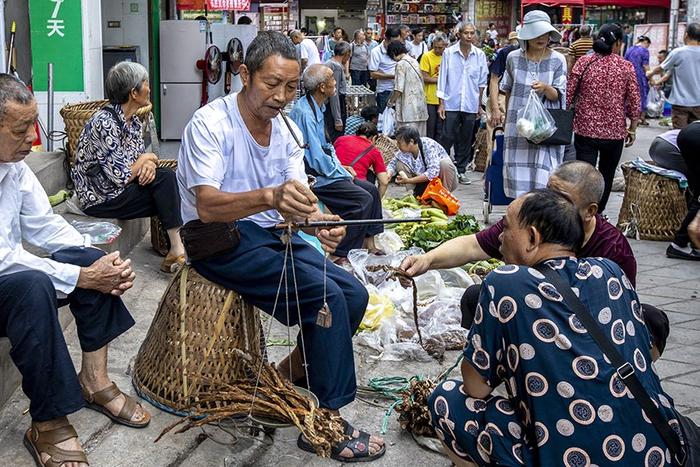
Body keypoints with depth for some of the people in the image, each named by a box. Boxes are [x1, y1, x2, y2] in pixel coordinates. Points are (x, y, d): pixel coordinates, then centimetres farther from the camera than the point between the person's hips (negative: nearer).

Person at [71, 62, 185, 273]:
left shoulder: (134, 121, 6)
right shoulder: (104, 123, -22)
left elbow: (141, 156, 14)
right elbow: (122, 177, -24)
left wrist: (149, 165, -10)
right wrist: (144, 160, -7)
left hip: (119, 188, 8)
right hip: (100, 198, -8)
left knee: (167, 176, -11)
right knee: (166, 181, -16)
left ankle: (176, 247, -15)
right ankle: (177, 249, -11)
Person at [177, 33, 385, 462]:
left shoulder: (287, 131, 6)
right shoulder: (211, 123, -16)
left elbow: (297, 199, -1)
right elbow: (207, 207, -28)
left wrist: (319, 221, -26)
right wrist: (269, 197, -46)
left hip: (270, 234, 8)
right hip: (220, 239, -8)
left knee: (354, 294, -4)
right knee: (328, 297, -22)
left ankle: (288, 376, 13)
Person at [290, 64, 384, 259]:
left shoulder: (317, 108, 10)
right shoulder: (304, 112, -22)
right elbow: (317, 158, -23)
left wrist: (340, 166, 8)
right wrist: (342, 173, -11)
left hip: (325, 169, 10)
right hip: (313, 177, -10)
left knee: (371, 189, 8)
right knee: (363, 199, -18)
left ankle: (368, 242, 15)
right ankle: (339, 254, -11)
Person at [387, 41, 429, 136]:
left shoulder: (401, 64, -10)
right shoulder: (415, 61, 14)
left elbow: (399, 89, -15)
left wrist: (391, 101, 2)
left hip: (408, 107, -8)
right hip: (421, 105, 8)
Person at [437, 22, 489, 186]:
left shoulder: (480, 55, 4)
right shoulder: (449, 53, -2)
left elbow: (482, 81, 11)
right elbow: (442, 78, 0)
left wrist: (479, 104, 11)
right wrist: (441, 103, -3)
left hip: (470, 104, 2)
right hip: (451, 103, -2)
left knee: (466, 140, 8)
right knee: (447, 138, -4)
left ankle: (461, 170, 18)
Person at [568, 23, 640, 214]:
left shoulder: (583, 62, -4)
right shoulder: (626, 67, -4)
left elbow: (568, 95, -3)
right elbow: (634, 103, -2)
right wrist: (632, 128, 10)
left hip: (585, 129, -1)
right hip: (614, 132, 1)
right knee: (606, 176, 19)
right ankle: (598, 213, 32)